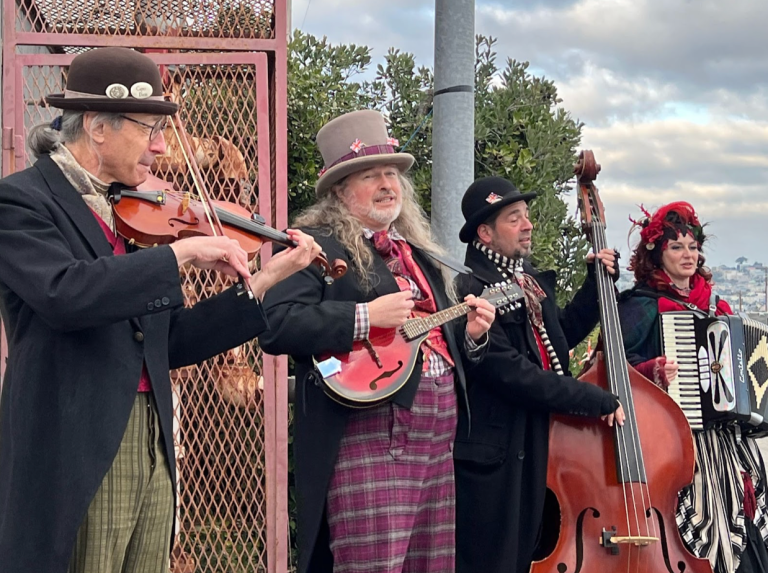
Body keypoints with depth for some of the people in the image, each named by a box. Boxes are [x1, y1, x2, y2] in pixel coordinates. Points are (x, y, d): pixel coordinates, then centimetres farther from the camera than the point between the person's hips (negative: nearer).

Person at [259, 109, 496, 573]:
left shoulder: (419, 253, 23)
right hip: (366, 434, -8)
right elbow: (275, 325, -18)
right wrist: (365, 317, -21)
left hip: (437, 436, 8)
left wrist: (469, 334, 9)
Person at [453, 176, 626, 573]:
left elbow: (564, 334, 25)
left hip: (534, 451, 9)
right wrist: (600, 401, -17)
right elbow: (515, 376, -24)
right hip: (492, 458, -8)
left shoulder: (530, 279, 11)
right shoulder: (472, 291, -18)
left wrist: (597, 282, 13)